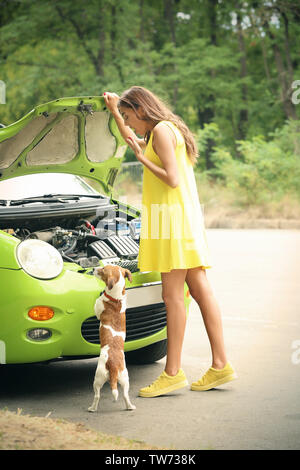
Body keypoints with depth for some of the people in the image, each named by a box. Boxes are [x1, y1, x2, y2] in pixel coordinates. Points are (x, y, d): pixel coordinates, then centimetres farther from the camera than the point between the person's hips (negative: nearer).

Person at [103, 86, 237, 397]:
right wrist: (113, 111, 41)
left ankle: (173, 372, -6)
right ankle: (220, 365, 7)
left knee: (172, 296, -8)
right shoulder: (171, 132, 22)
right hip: (187, 219, 10)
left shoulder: (162, 130, -9)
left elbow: (172, 179, -19)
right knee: (201, 292, 6)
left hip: (173, 218, -10)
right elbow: (133, 142, 42)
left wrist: (143, 159, -8)